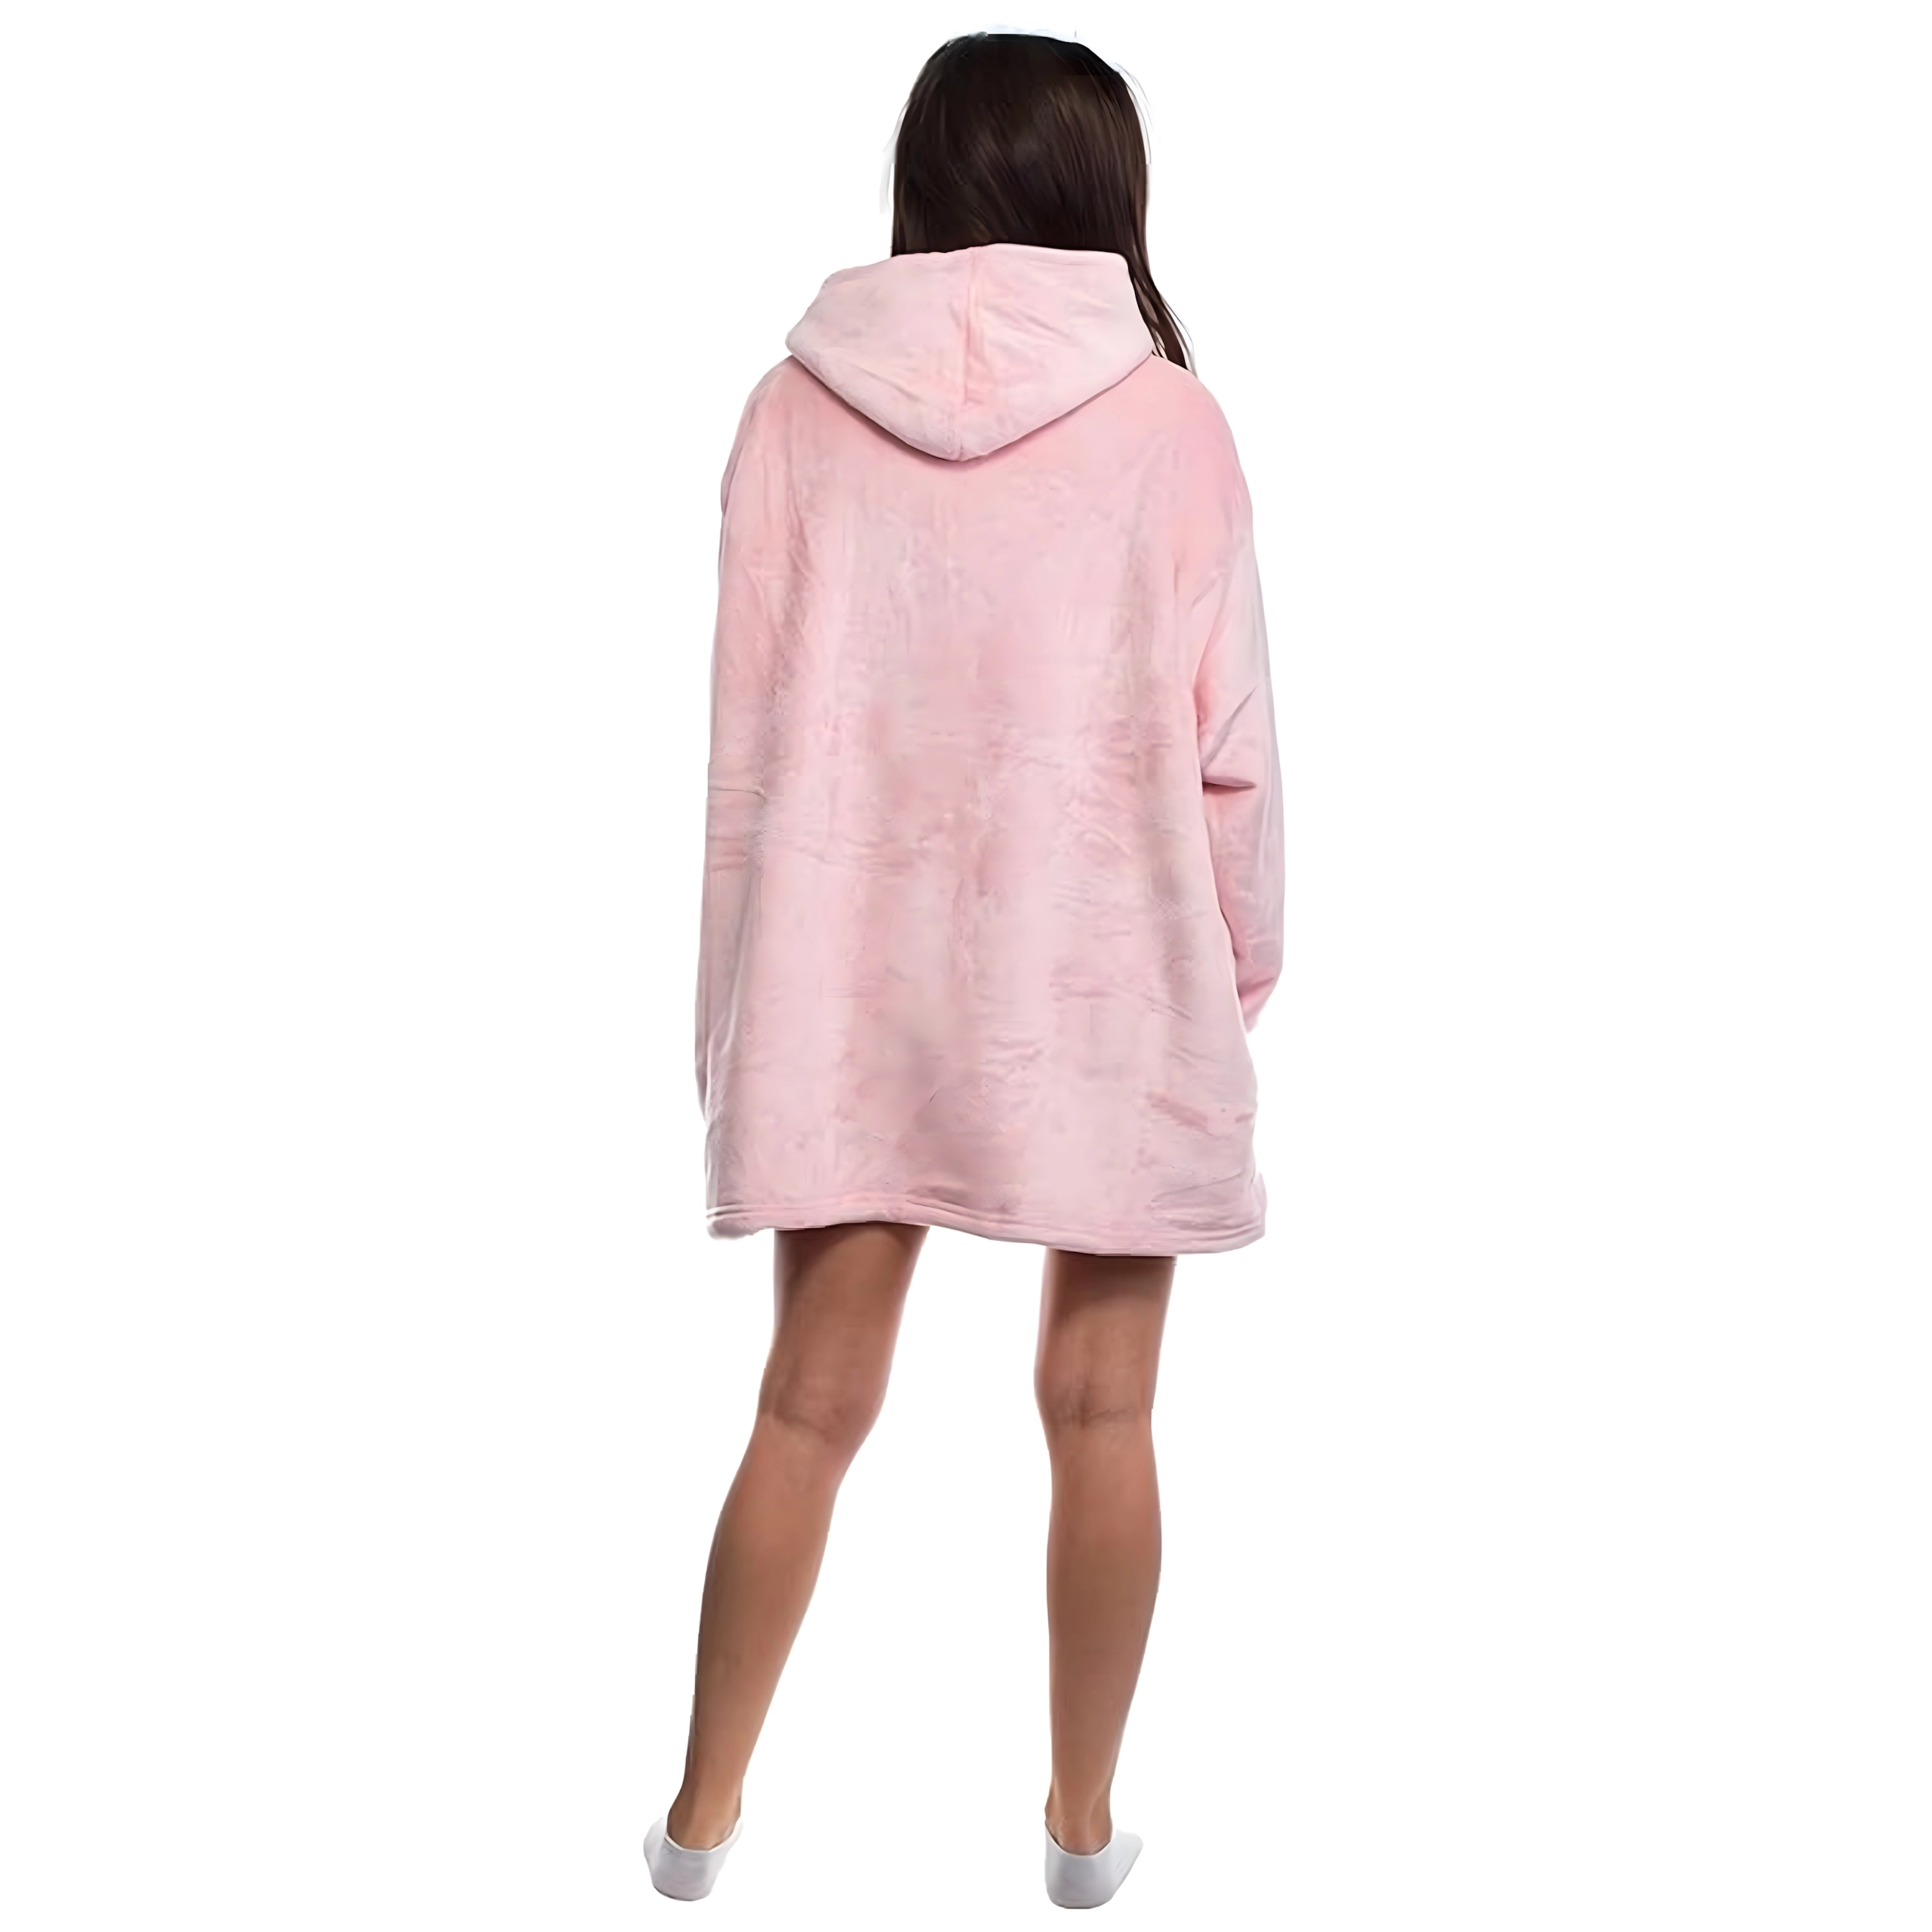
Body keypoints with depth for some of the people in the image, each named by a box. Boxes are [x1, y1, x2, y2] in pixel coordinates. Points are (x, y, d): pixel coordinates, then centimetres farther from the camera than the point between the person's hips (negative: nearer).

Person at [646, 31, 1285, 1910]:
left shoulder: (798, 406, -2)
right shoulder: (1166, 417, -6)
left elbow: (746, 732, 0)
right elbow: (1226, 739, -4)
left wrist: (736, 991, 8)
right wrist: (1239, 968, 9)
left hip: (854, 969, 2)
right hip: (1101, 974, -1)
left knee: (810, 1405, 11)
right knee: (1099, 1409, 11)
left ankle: (703, 1814, 21)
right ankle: (1085, 1817, 24)